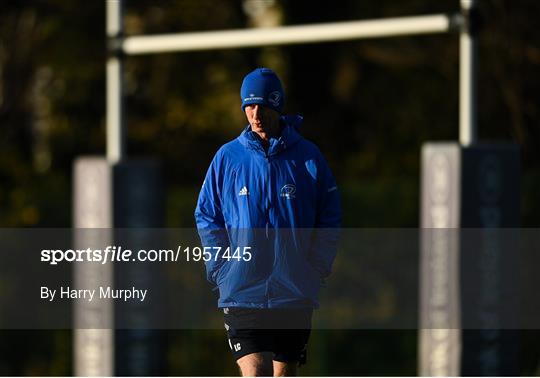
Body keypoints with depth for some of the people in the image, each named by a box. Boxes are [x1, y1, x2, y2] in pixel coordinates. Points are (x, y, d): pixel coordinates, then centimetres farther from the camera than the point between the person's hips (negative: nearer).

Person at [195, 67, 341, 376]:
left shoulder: (307, 156, 2)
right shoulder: (227, 157, 3)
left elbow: (330, 220, 7)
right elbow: (206, 218, 9)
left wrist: (315, 270, -3)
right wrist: (223, 270, -1)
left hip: (295, 294, 1)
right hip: (243, 292, -1)